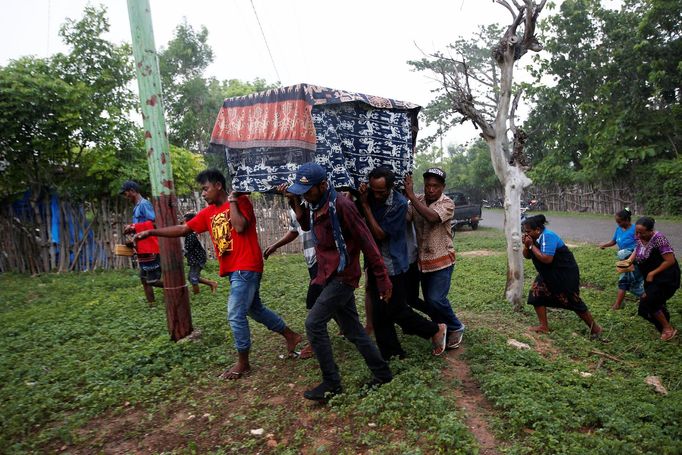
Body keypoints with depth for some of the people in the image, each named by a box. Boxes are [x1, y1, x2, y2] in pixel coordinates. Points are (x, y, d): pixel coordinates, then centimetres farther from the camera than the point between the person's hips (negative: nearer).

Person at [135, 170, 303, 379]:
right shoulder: (208, 213, 12)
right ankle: (291, 336, 31)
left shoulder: (241, 200, -7)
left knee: (236, 315, -5)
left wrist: (232, 201, -12)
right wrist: (151, 232, 11)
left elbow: (240, 227, -23)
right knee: (256, 309, 17)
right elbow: (183, 229, 14)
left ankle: (243, 363, 13)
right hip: (234, 270, 8)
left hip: (246, 268, -8)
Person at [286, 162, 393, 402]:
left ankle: (331, 383, 4)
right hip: (330, 276, 9)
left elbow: (366, 242, -18)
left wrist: (382, 279, -16)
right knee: (353, 329, 13)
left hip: (342, 276, -9)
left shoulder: (341, 205, -20)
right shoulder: (314, 206, 7)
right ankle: (382, 373, 27)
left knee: (314, 323, -10)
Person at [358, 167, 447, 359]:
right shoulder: (369, 196, -2)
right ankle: (390, 352, 26)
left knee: (397, 310, 1)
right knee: (379, 312, 10)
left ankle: (436, 330, 24)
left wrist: (366, 206, -19)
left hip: (393, 265, -6)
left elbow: (381, 234, -19)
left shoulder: (399, 203, -18)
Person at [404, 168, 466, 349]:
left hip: (442, 260, -5)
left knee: (436, 299, -14)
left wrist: (411, 195, -32)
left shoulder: (447, 203, -13)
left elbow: (432, 216, -33)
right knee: (429, 300, 12)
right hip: (423, 260, 5)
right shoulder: (417, 201, 0)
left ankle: (456, 328, 12)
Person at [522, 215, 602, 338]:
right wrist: (526, 245, -16)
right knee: (536, 293, -1)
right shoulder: (534, 238, -1)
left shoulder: (548, 236, -26)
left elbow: (546, 259, -35)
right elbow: (527, 256, 2)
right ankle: (544, 326, 8)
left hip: (565, 273, -8)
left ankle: (595, 328, 22)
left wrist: (531, 246, -29)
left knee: (574, 301, 1)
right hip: (548, 274, 8)